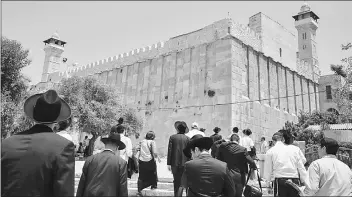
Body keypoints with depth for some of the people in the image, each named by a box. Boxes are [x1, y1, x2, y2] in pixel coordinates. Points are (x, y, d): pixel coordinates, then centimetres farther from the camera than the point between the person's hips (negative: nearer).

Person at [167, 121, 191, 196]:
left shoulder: (172, 137, -4)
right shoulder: (187, 138, -2)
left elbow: (169, 150, -5)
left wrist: (169, 163, 0)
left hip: (174, 163, 0)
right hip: (184, 163, 0)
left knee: (176, 181, 13)